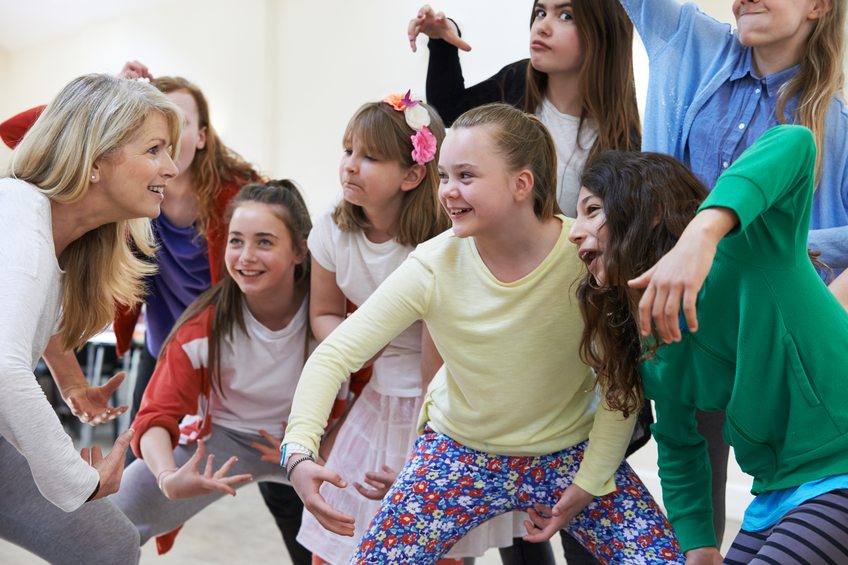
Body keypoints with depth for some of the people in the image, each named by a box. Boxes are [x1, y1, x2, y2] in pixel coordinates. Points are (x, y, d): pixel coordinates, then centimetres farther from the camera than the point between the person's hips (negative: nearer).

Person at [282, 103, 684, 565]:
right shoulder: (433, 266, -21)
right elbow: (334, 355, -19)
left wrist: (589, 483, -9)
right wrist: (300, 451, -33)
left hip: (569, 452, 0)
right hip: (461, 451, 0)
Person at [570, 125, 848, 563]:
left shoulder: (745, 247, -16)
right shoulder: (655, 354, 6)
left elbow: (794, 142, -33)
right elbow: (678, 447, 17)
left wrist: (702, 232, -45)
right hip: (776, 494, 8)